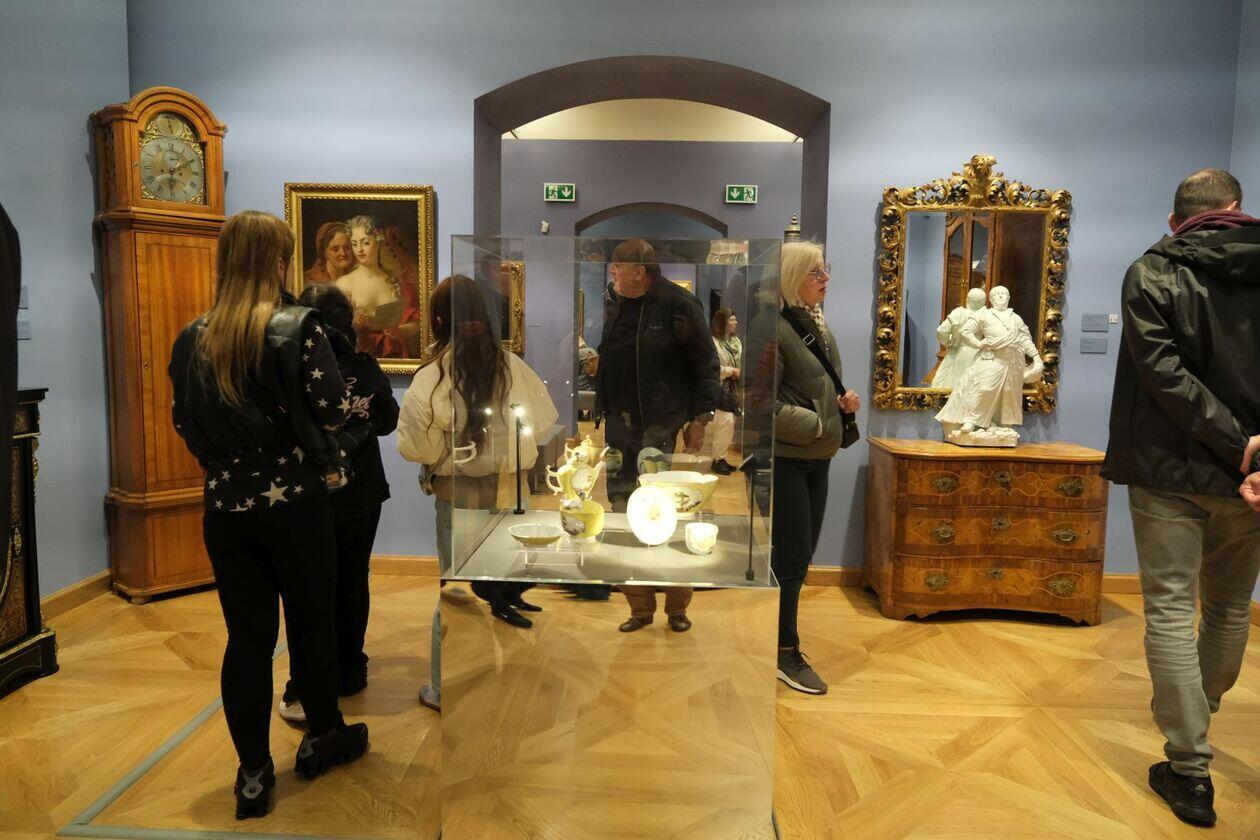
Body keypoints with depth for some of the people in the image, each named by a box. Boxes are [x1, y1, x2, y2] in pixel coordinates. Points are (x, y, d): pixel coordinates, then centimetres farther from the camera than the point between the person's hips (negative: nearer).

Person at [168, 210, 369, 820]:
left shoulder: (192, 339, 2)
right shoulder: (299, 327, -13)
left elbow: (185, 425, 8)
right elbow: (334, 410, -12)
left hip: (225, 507, 4)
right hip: (295, 502, -3)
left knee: (247, 636, 10)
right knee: (312, 621, 14)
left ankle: (253, 773, 19)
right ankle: (322, 737, 32)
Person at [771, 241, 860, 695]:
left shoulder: (818, 325, 13)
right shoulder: (774, 328, -16)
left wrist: (843, 401, 3)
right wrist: (814, 424, -16)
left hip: (816, 458, 9)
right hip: (783, 457, -9)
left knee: (800, 555, 14)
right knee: (791, 556, -1)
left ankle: (776, 633, 28)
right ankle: (785, 652, 13)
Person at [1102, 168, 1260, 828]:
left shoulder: (1152, 273, -5)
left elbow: (1162, 369, -17)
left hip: (1170, 472, -4)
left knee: (1171, 611, 2)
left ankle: (1190, 769, 3)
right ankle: (1195, 721, 41)